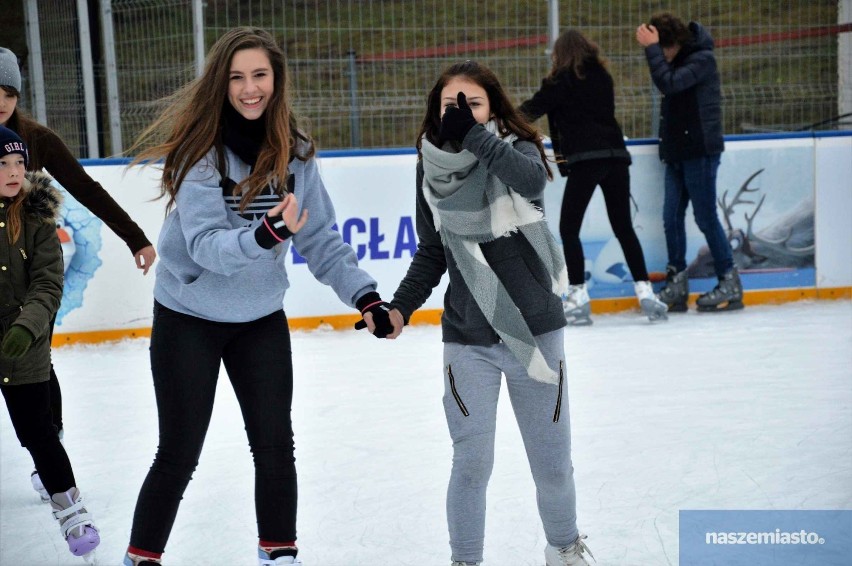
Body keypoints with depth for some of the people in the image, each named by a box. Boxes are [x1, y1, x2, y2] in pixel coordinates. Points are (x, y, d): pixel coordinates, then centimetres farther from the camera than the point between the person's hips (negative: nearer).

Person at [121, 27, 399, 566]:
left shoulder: (295, 150, -6)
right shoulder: (201, 148, -19)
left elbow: (320, 238, -2)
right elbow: (205, 244, -27)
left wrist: (366, 296, -11)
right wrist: (264, 234, -44)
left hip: (262, 319, 4)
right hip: (189, 318, -4)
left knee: (275, 446, 9)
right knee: (179, 455, 3)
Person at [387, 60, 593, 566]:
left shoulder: (517, 149, -9)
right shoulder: (432, 168, -1)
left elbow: (533, 180, -35)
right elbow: (432, 254, 10)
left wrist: (474, 135, -46)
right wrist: (401, 308, -3)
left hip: (535, 331, -1)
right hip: (468, 340, 1)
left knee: (552, 460, 13)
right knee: (472, 463, -2)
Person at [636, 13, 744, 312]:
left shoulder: (702, 59, -12)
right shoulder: (678, 61, 15)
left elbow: (668, 83, -26)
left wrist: (651, 48, -21)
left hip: (700, 150, -8)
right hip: (677, 152, 8)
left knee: (705, 217, -5)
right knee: (672, 217, 4)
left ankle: (730, 284, 4)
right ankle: (677, 285, 8)